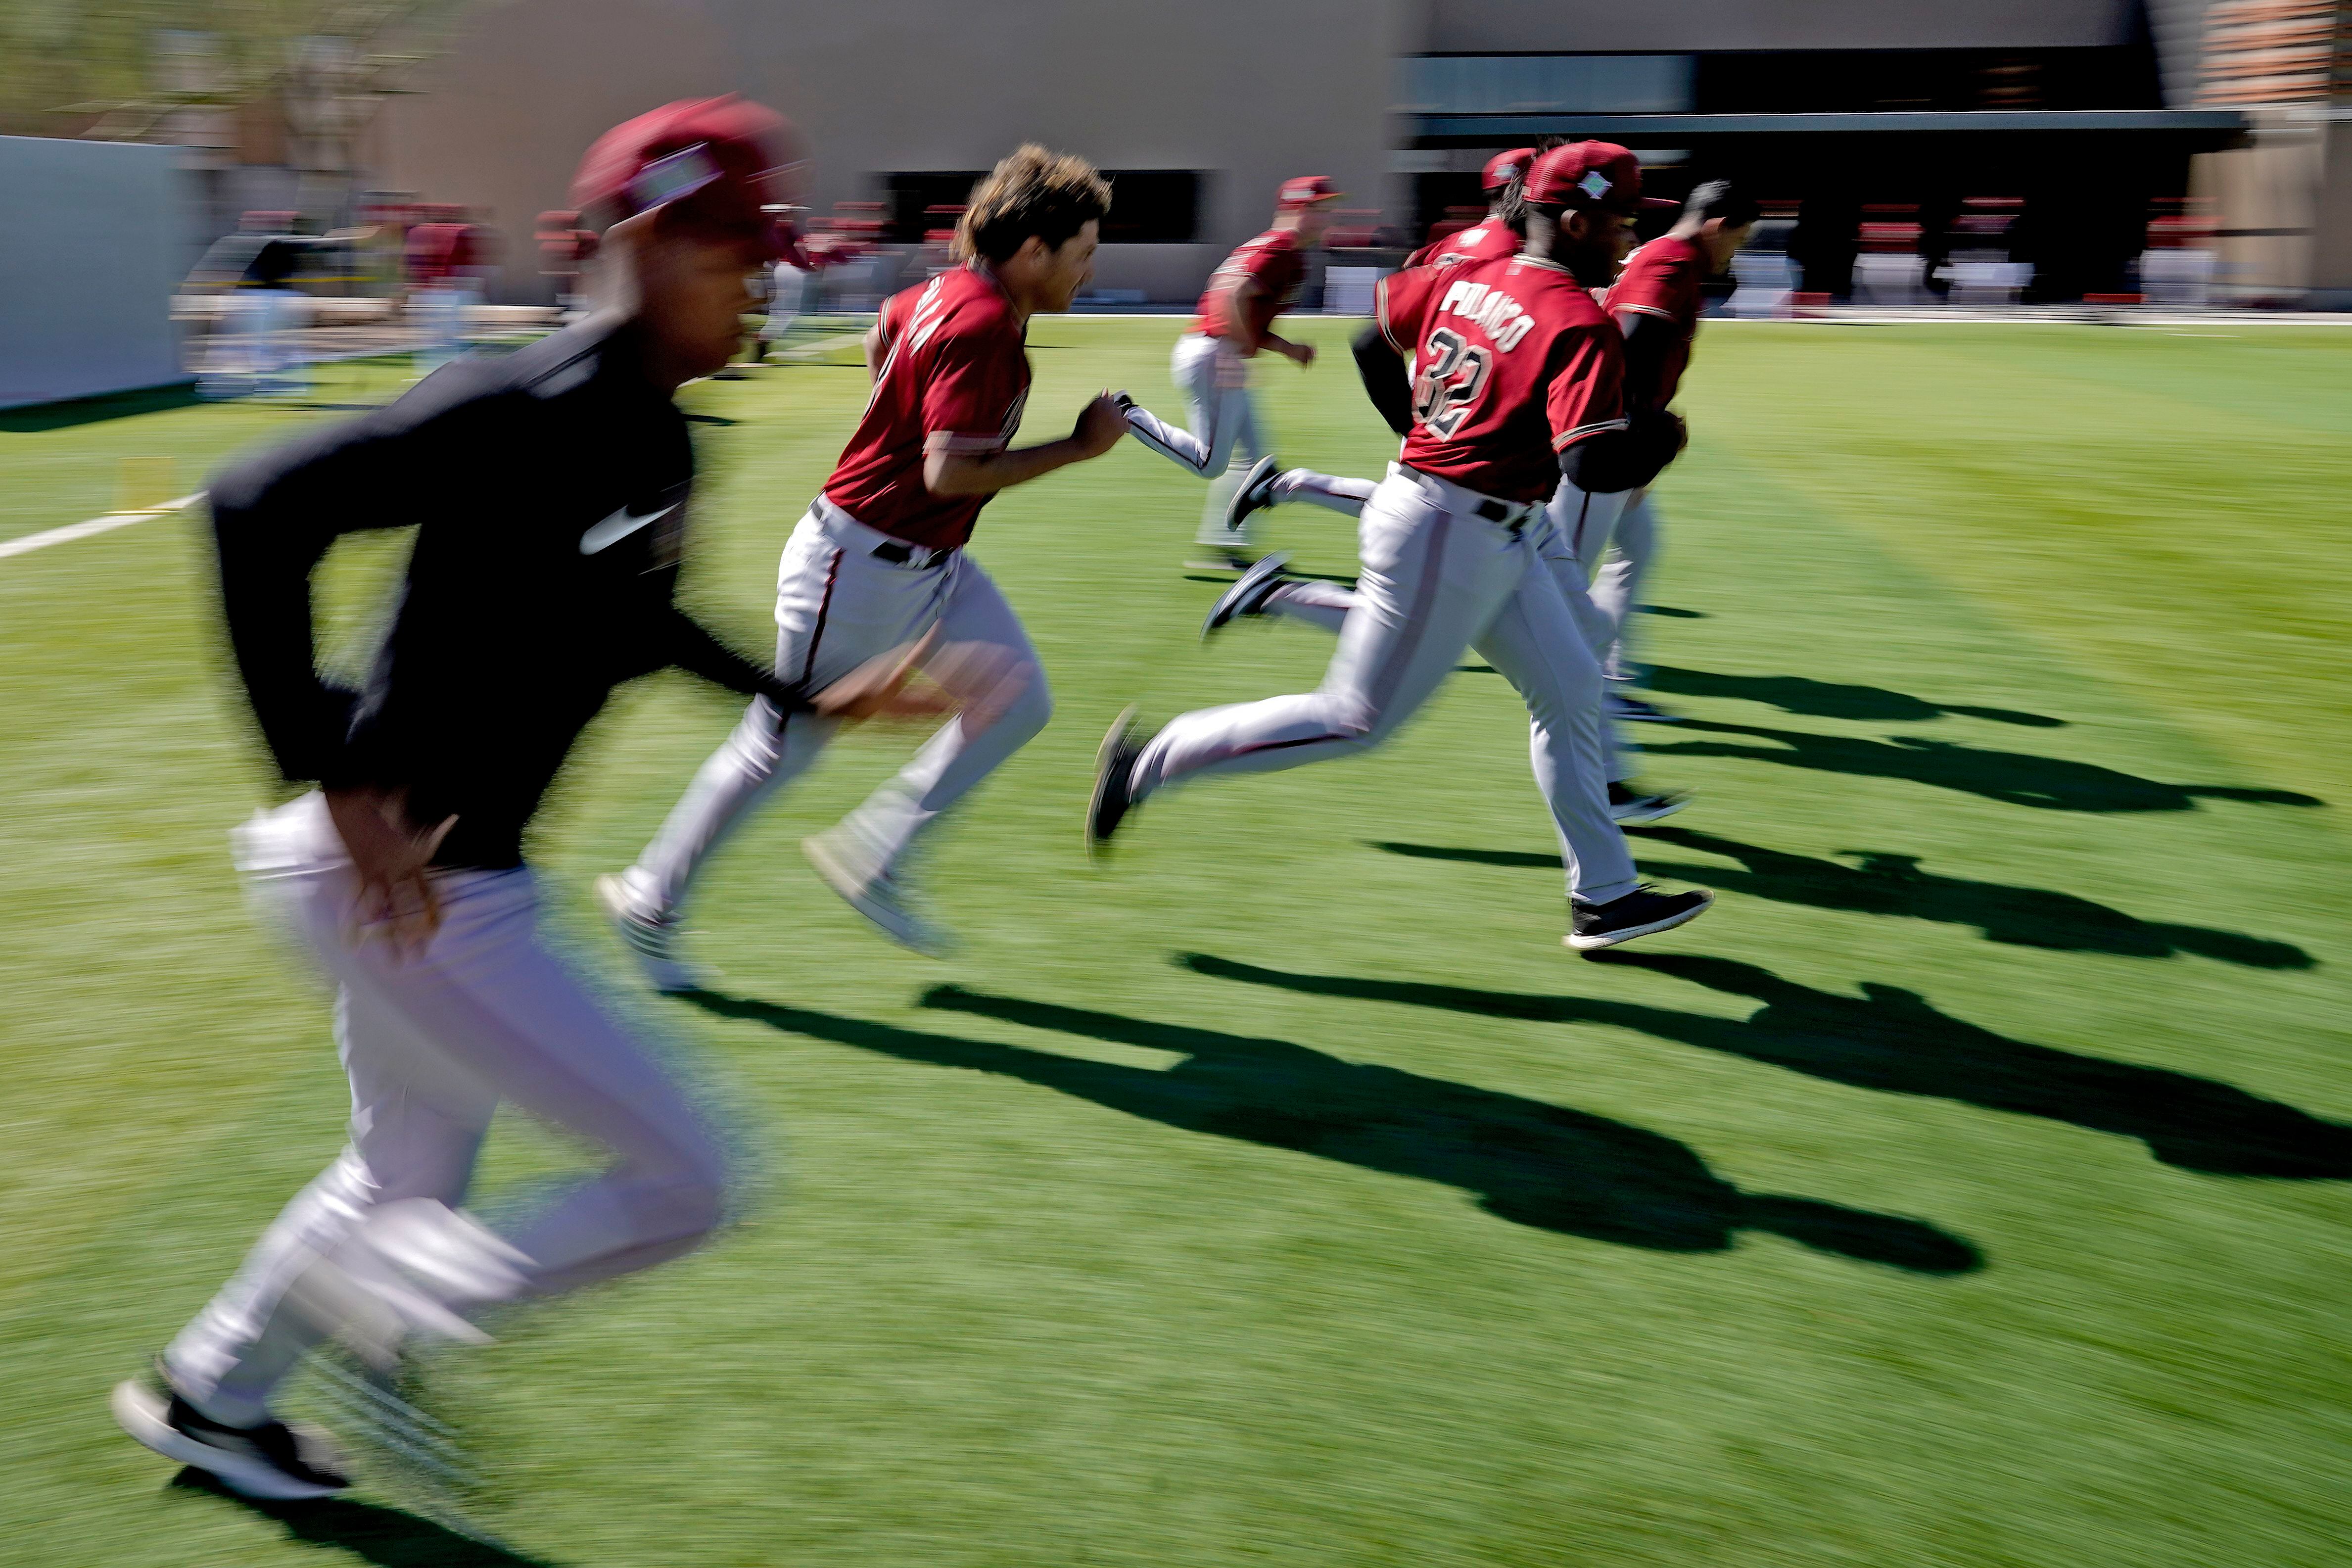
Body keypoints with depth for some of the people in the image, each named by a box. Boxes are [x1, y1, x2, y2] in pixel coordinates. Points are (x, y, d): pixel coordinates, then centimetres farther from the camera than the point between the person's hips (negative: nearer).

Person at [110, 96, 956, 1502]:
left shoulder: (661, 446, 6)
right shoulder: (529, 413, -22)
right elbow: (259, 512, -27)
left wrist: (816, 701, 19)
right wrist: (339, 781, -29)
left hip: (462, 877, 10)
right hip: (403, 881, -10)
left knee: (408, 1182, 29)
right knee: (685, 1181, -6)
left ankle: (208, 1399, 52)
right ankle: (378, 1319, 13)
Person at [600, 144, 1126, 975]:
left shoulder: (943, 292, 4)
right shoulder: (982, 326, -25)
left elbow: (882, 332, 25)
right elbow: (949, 471, -32)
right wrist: (1079, 446, -24)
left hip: (934, 563, 9)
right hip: (860, 564, -9)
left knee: (1018, 697, 1)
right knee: (783, 745, 2)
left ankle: (868, 858, 11)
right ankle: (648, 900, 21)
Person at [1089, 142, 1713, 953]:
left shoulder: (1462, 278, 6)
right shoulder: (1581, 325, -19)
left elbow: (1375, 335, 17)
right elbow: (1592, 463, -27)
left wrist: (1422, 429, 26)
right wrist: (1658, 436, -6)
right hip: (1452, 537, -10)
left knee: (1570, 690, 15)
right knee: (1359, 718, 1)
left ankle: (1603, 897, 23)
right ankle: (1153, 759, 9)